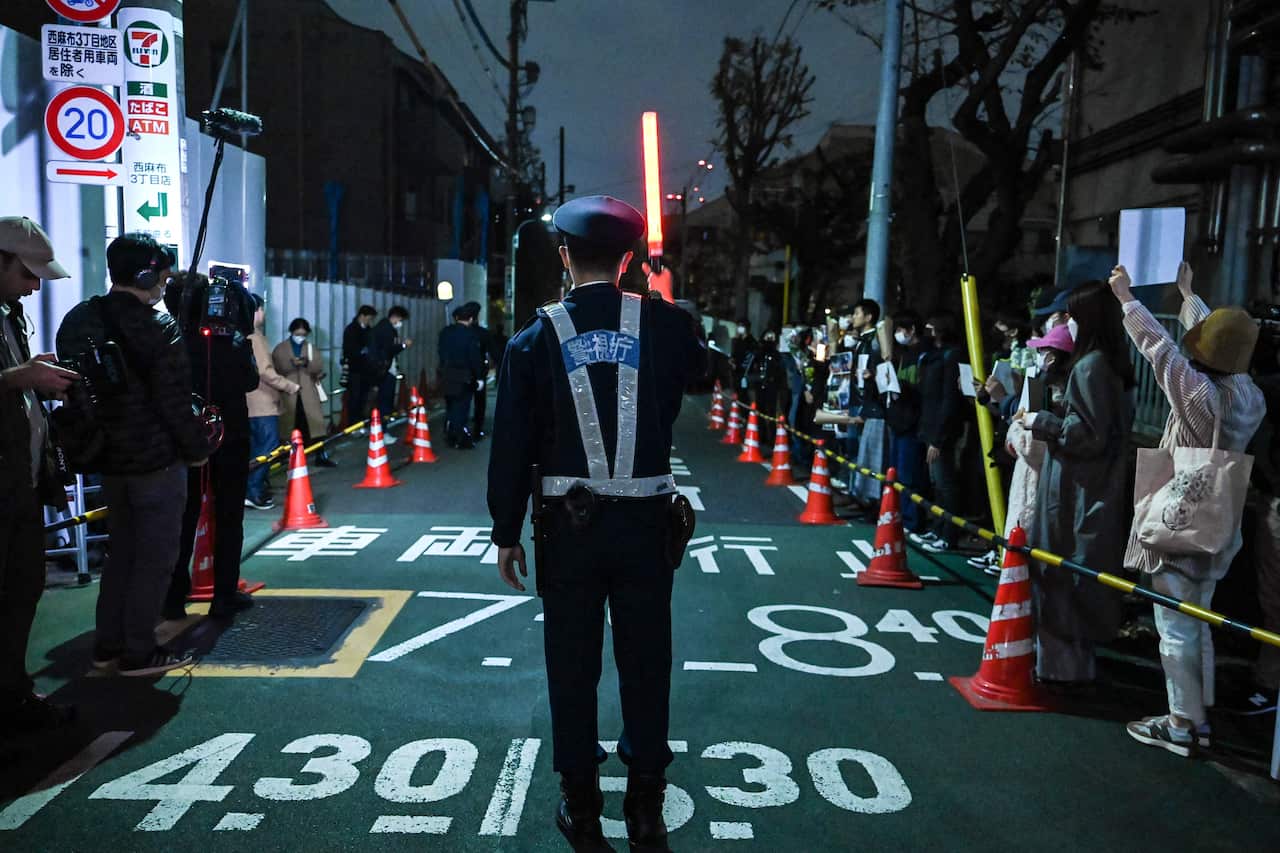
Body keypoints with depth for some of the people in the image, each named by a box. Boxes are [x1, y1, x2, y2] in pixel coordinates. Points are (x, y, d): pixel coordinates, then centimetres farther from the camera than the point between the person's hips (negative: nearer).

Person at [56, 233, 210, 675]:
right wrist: (198, 448, -5)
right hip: (156, 460, -7)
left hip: (107, 457, 8)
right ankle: (138, 652, 10)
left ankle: (107, 646, 25)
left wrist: (97, 439, 18)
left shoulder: (77, 321, 7)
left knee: (122, 551, 19)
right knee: (155, 556, 3)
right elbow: (174, 402, -17)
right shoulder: (157, 327, -16)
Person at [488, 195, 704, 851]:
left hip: (569, 524, 0)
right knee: (645, 664, 12)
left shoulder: (537, 337, -4)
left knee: (572, 667, 12)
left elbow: (511, 445, -4)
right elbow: (697, 366, 19)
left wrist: (507, 532, 5)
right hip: (646, 522, 1)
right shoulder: (665, 324, -4)